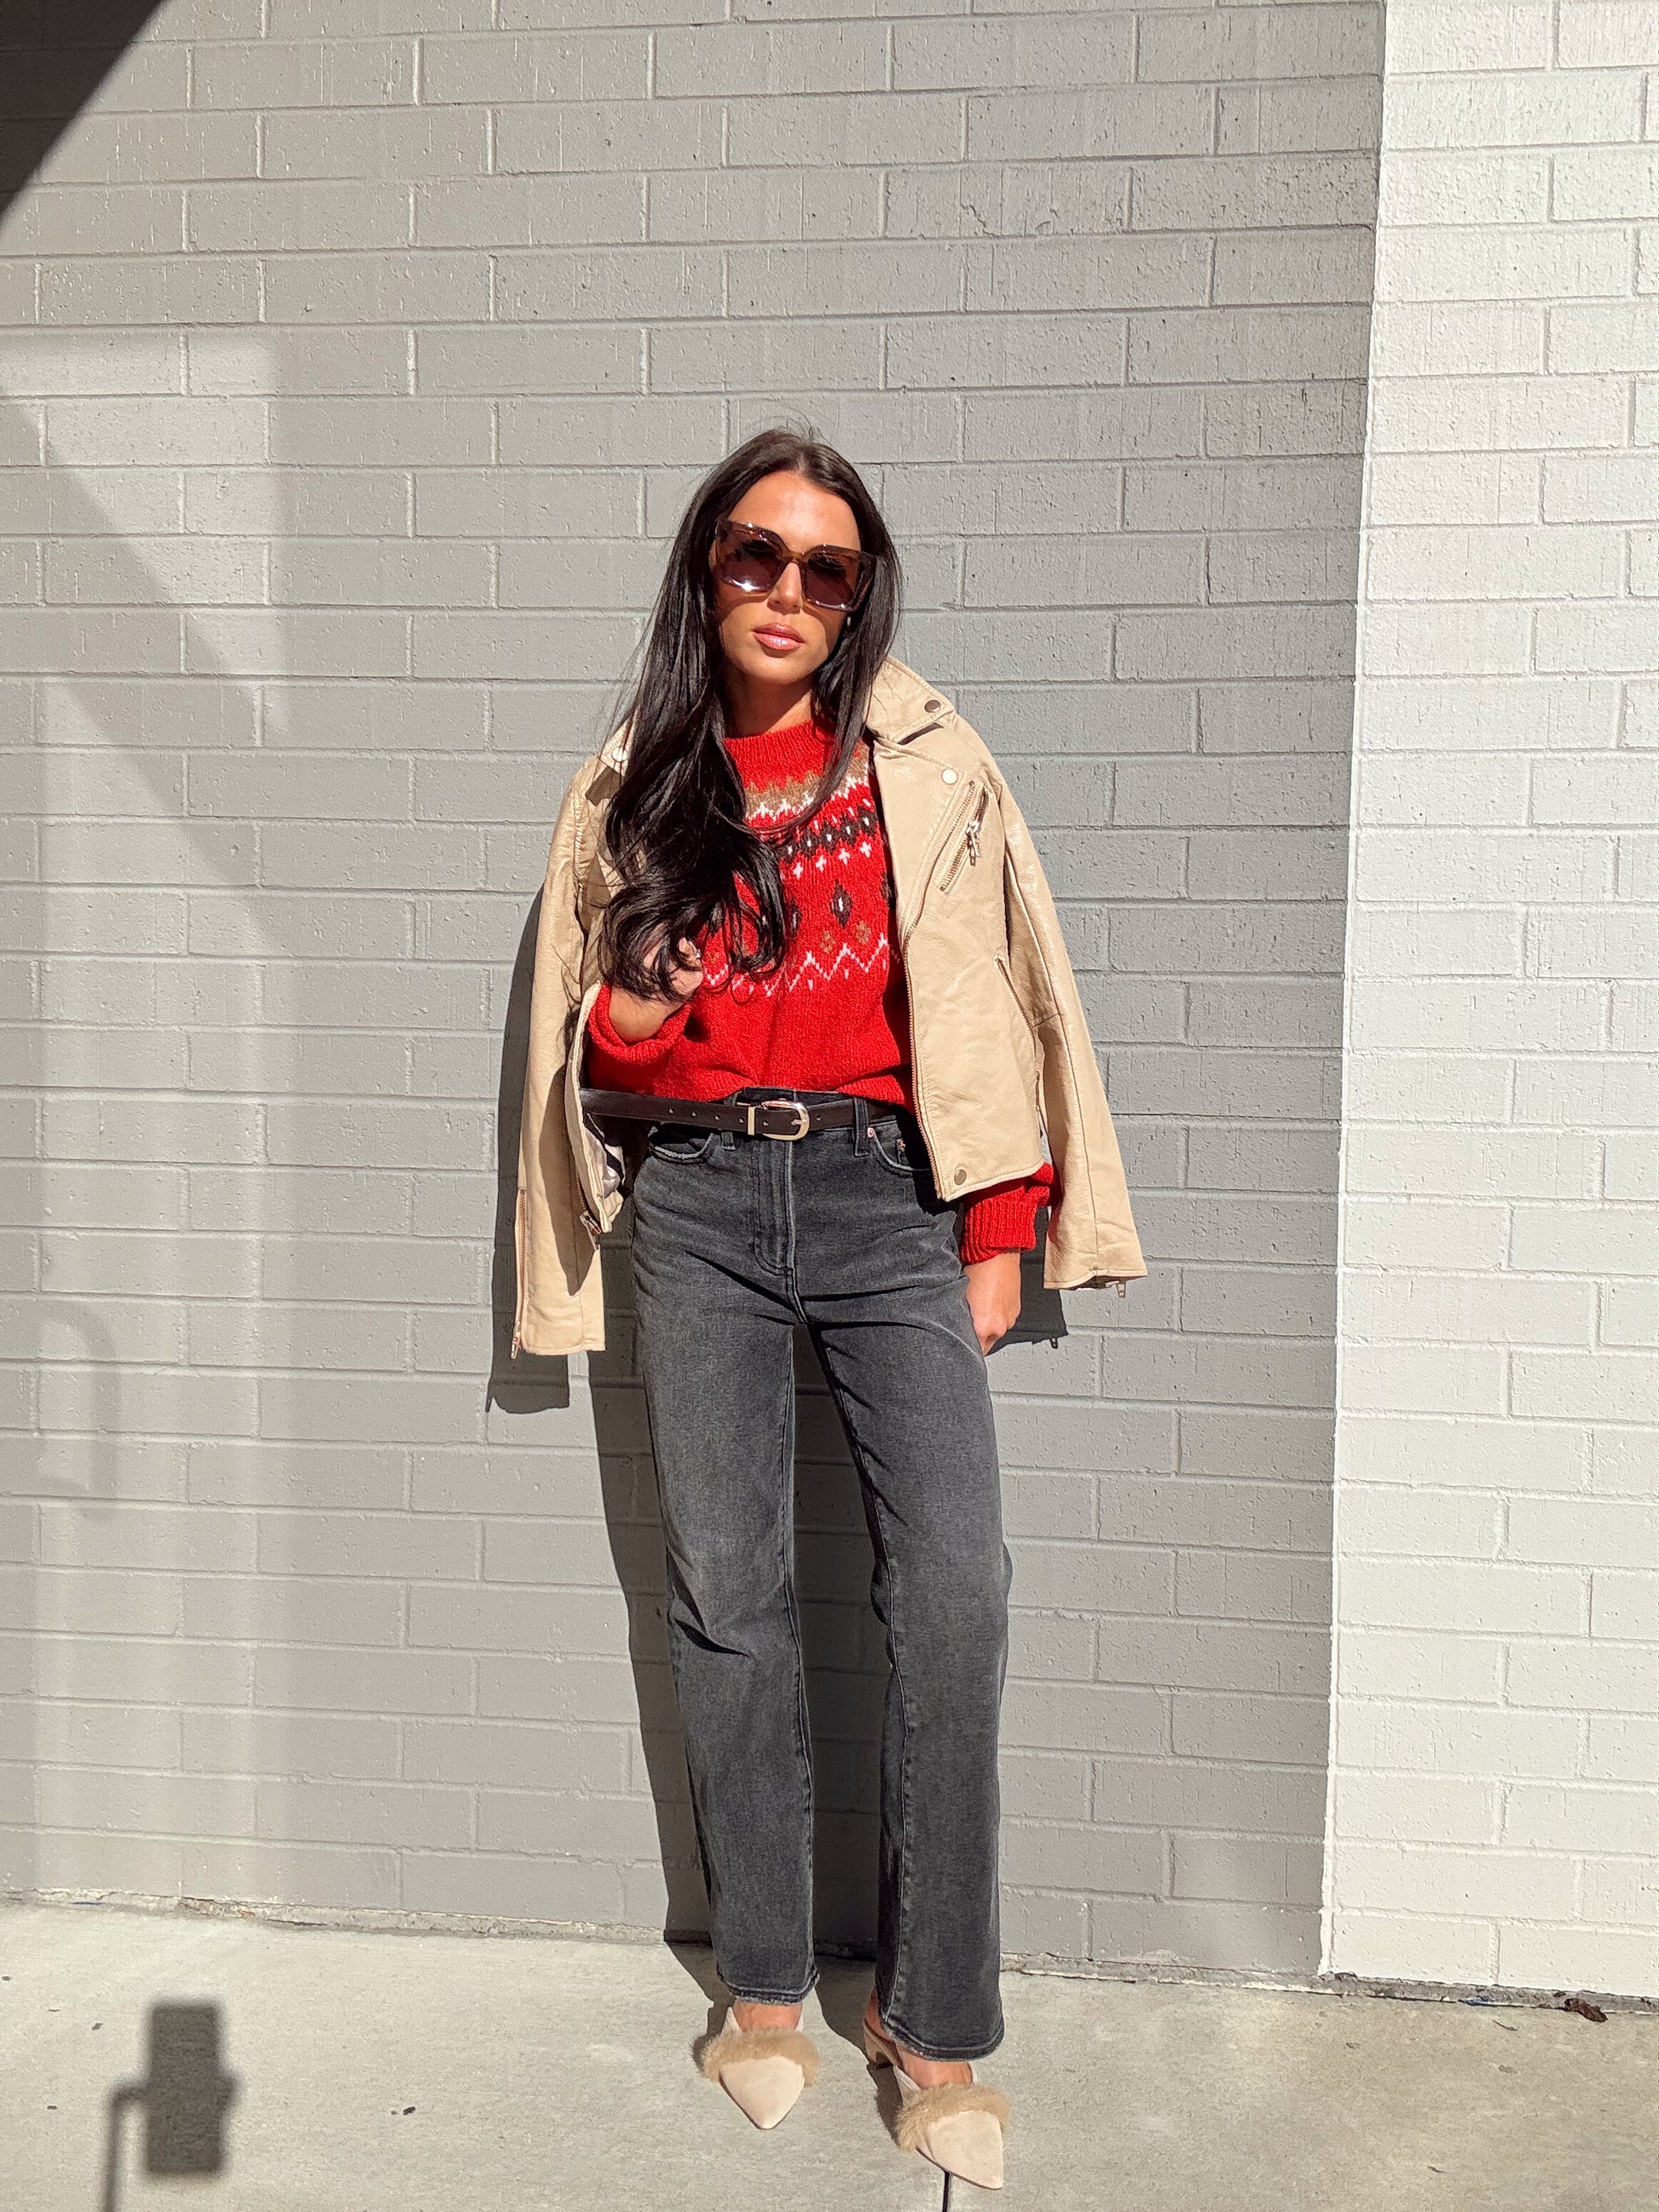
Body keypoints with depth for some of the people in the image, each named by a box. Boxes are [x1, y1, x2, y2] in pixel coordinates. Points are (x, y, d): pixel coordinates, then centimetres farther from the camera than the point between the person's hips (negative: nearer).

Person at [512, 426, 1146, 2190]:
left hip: (884, 1192, -1)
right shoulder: (631, 785, 11)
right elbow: (586, 1038, 18)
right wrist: (622, 1019, -6)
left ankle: (934, 2024, 9)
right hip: (695, 1202, 2)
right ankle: (764, 1988, 23)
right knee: (726, 1599, 5)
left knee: (955, 1597, -8)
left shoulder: (924, 759, 5)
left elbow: (990, 996, 4)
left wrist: (997, 1238, 0)